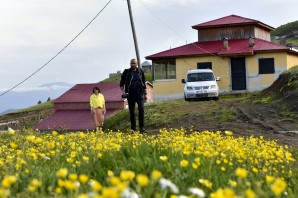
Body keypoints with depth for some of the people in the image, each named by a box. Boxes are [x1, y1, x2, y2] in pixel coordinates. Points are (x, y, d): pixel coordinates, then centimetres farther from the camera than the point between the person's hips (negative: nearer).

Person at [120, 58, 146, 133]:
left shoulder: (140, 71, 7)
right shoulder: (126, 72, 3)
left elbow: (144, 81, 21)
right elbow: (121, 83, 12)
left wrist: (144, 90, 14)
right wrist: (123, 91, -1)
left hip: (139, 93, 0)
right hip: (130, 94, 0)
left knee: (141, 109, -16)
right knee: (131, 111, 5)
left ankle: (142, 127, -13)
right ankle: (133, 128, 14)